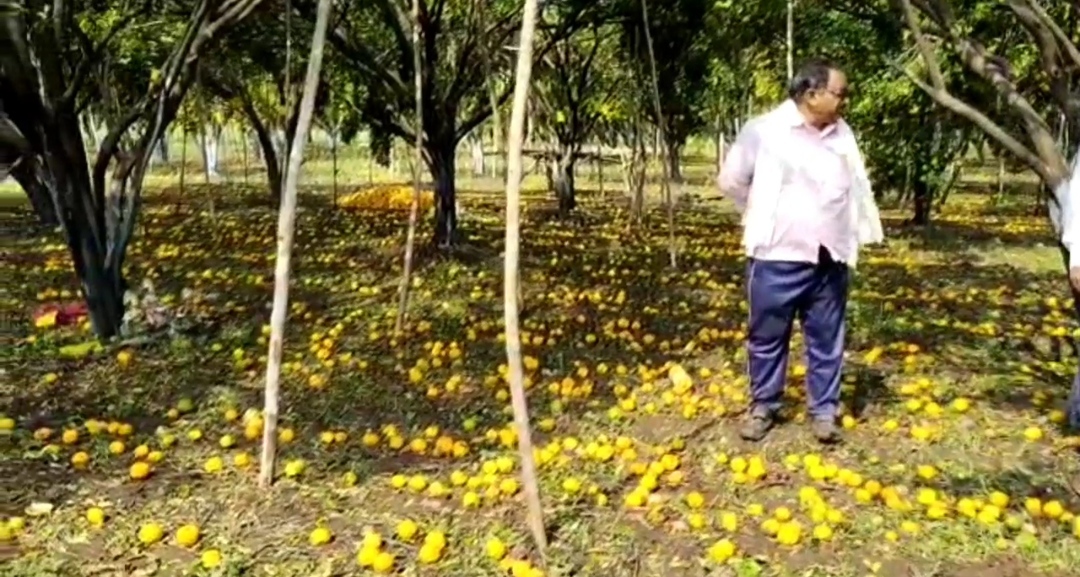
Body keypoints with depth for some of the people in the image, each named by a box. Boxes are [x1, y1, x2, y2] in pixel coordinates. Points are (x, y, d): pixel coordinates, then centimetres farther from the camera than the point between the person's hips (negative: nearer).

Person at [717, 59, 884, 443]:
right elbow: (730, 180, -1)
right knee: (767, 337, 8)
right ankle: (763, 406, 24)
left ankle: (824, 410, 24)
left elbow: (857, 188, 20)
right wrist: (762, 217, 6)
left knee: (826, 339, 11)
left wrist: (861, 234, 13)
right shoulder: (764, 131, -10)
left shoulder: (842, 134, 8)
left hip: (830, 258, 5)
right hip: (778, 257, -4)